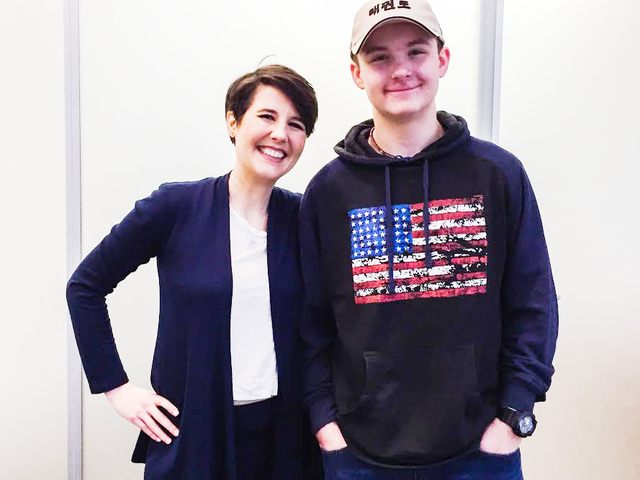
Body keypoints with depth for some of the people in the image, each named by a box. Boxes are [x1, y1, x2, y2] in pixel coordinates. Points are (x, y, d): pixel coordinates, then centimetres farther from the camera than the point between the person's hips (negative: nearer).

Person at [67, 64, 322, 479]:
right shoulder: (177, 206, -10)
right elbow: (85, 286, -2)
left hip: (281, 430, 3)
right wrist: (115, 386, -4)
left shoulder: (302, 216, -2)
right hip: (190, 432, -2)